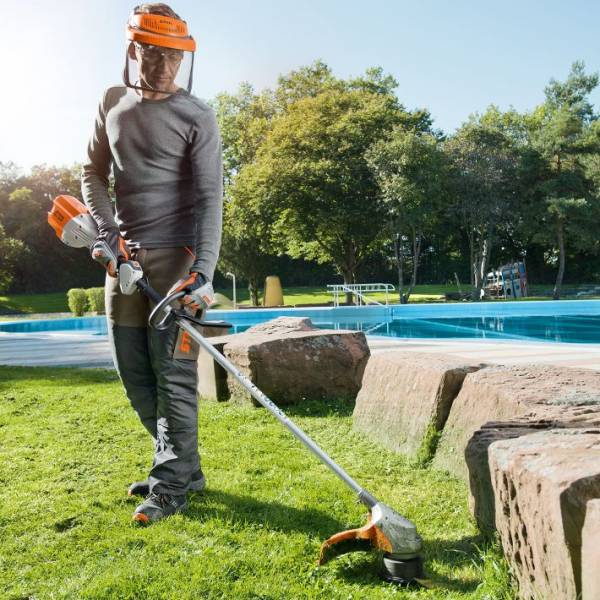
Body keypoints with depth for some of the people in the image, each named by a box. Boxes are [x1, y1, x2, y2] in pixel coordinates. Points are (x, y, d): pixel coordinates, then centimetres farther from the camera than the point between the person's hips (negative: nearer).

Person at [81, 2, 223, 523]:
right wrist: (107, 232, -2)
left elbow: (209, 199, -14)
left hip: (174, 258, -6)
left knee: (172, 374, -6)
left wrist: (204, 273, -25)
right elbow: (94, 174, 15)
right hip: (122, 258, 7)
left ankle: (172, 485, 6)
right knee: (134, 374, 11)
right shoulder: (114, 103, 11)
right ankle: (183, 466, 25)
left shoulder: (196, 117, -7)